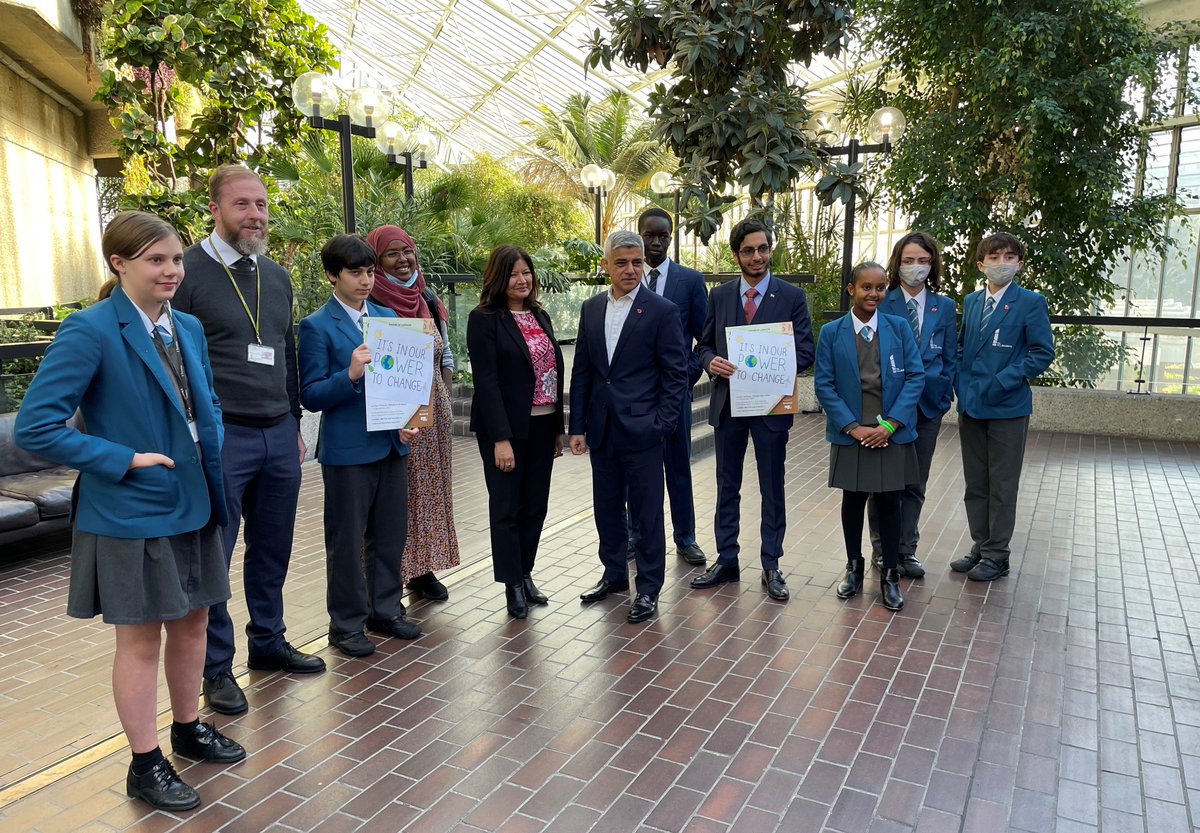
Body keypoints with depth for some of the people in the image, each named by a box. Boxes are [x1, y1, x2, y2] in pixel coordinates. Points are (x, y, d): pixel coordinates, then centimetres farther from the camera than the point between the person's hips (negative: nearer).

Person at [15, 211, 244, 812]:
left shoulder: (188, 328, 6)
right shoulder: (91, 331, -16)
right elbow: (35, 426, -18)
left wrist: (215, 482, 6)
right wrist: (124, 460, -18)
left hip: (193, 507, 7)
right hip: (131, 515, -6)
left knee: (191, 622, 18)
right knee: (141, 639, 7)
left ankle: (187, 728, 39)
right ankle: (145, 765, 24)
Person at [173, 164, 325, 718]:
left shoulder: (276, 276, 13)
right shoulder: (189, 272, -7)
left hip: (278, 435, 6)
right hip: (220, 437, -6)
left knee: (273, 549, 14)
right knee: (212, 557, 5)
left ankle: (268, 642, 31)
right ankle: (216, 667, 19)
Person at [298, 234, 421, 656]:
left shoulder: (387, 317, 10)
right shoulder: (317, 326, -7)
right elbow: (311, 396, -11)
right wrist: (350, 375, -27)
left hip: (392, 443, 6)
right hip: (347, 448, -6)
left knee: (390, 534, 15)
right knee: (347, 540, 7)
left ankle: (386, 610, 31)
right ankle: (346, 624, 21)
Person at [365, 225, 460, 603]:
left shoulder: (428, 300, 9)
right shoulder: (370, 304, -8)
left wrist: (444, 398, 8)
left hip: (432, 410, 6)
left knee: (430, 487, 12)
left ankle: (424, 568, 25)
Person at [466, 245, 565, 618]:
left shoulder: (540, 316, 12)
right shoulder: (484, 319, -8)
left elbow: (553, 373, 13)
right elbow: (486, 381, -15)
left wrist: (558, 428, 11)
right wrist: (500, 439, -19)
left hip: (542, 426, 6)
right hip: (507, 427, -6)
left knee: (535, 506, 12)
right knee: (507, 508, 5)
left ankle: (525, 574, 26)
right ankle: (513, 584, 17)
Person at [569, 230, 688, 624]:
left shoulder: (662, 310, -6)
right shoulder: (591, 309, 8)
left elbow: (676, 373, -5)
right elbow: (581, 371, 10)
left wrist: (661, 425, -11)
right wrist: (577, 426, 6)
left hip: (641, 429, -5)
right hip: (601, 429, 5)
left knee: (647, 513, 4)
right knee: (606, 508, 15)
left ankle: (648, 588, 19)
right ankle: (614, 574, 34)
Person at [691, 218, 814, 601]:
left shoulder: (791, 296, -2)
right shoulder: (719, 296, 6)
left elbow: (805, 352, -3)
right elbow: (704, 345, 10)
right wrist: (711, 361, -13)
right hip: (727, 403, 3)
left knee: (772, 489, 7)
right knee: (727, 486, 11)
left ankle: (771, 566, 20)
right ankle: (726, 561, 24)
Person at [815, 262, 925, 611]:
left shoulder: (899, 327, 1)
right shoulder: (831, 333, -1)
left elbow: (915, 377, -2)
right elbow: (824, 385, -3)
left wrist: (889, 424, -11)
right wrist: (853, 426, -11)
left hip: (892, 434, 0)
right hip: (850, 435, 0)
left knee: (889, 504, 6)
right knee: (853, 502, 11)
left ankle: (889, 575, 20)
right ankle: (853, 568, 28)